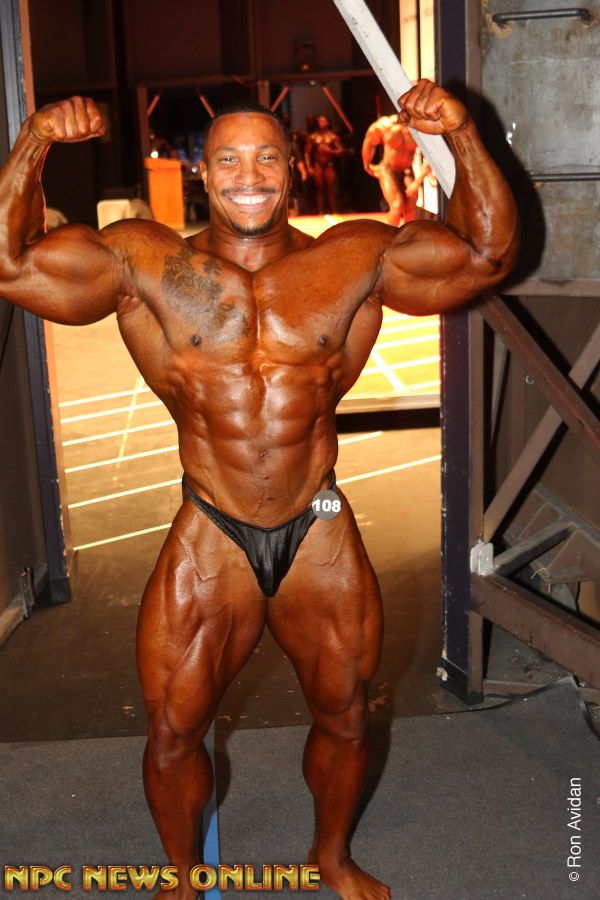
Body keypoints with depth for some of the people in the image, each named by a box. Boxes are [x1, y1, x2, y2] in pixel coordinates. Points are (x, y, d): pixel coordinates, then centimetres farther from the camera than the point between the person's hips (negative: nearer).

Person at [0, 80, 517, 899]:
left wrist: (464, 137, -11)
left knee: (344, 718, 19)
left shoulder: (358, 261, -3)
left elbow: (487, 254, 0)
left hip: (320, 538, 1)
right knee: (172, 734, 12)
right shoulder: (146, 265, -5)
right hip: (210, 541, -1)